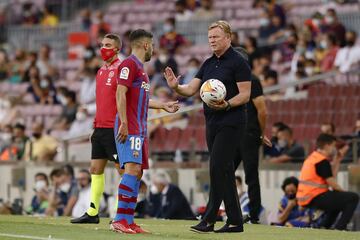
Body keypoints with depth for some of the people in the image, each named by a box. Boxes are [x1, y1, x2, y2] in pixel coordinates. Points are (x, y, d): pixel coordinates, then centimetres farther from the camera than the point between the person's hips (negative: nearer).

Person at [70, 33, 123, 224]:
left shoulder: (121, 69, -9)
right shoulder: (101, 71, 17)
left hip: (114, 129, -9)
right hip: (100, 128, 9)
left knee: (122, 169, -5)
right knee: (96, 169, 9)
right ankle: (92, 213, 12)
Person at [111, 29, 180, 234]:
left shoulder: (140, 67, 22)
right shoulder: (129, 64, -8)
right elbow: (120, 94, -17)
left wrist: (164, 106, 39)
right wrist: (124, 124, -23)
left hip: (140, 130, 10)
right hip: (130, 129, -10)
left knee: (137, 172, 7)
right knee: (132, 169, -17)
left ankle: (129, 221, 7)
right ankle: (120, 220, -20)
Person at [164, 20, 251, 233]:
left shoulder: (238, 62, -8)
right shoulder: (209, 64, 16)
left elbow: (245, 95, -12)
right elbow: (191, 89, 12)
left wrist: (226, 105, -27)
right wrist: (176, 87, -7)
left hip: (230, 123, -8)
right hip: (212, 123, 8)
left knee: (218, 169, -13)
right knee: (224, 172, 8)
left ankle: (209, 219, -13)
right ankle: (235, 221, 12)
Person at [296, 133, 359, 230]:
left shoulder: (312, 158, 16)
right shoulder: (323, 161, -14)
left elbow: (331, 176, 14)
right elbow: (331, 182, -14)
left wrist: (338, 160, 16)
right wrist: (344, 192, 2)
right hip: (315, 198, -10)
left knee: (337, 199, 36)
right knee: (353, 198, -12)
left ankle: (324, 227, 30)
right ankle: (339, 229, -12)